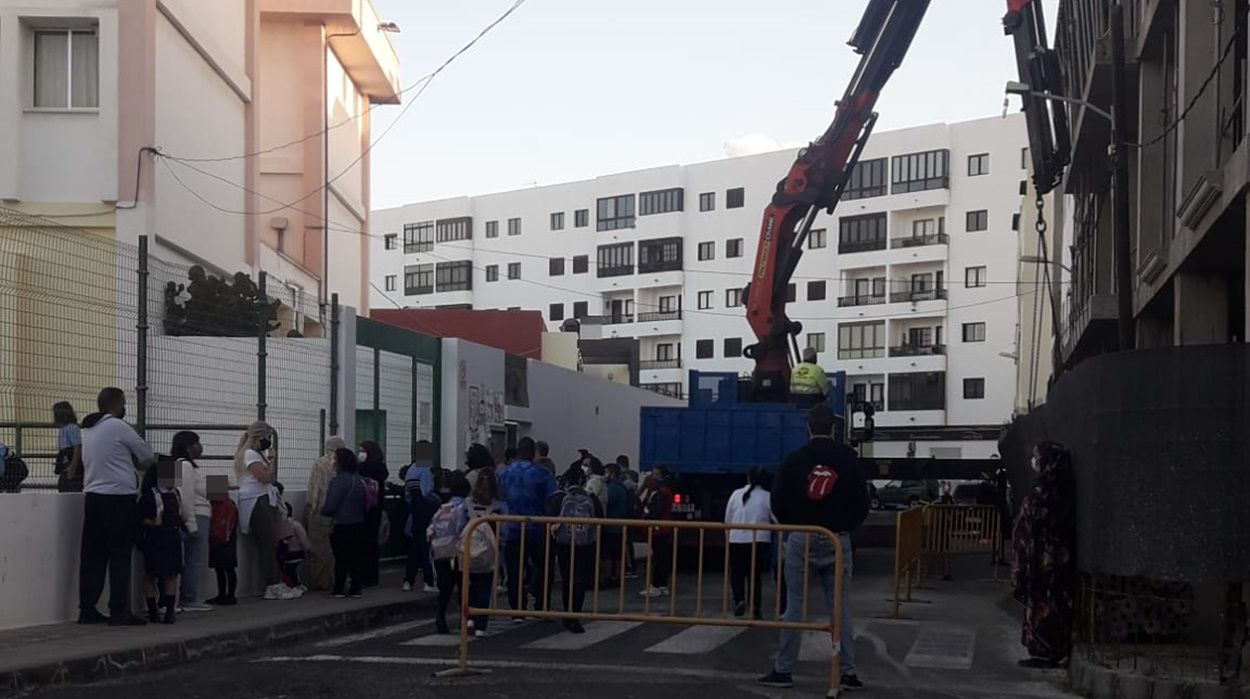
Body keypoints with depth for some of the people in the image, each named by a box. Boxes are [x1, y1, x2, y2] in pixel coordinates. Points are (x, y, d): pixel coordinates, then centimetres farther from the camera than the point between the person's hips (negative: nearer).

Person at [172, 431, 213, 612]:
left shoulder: (188, 465, 19)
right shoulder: (186, 466, -11)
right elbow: (186, 498, -17)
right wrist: (192, 525, -18)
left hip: (199, 518, 10)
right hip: (196, 518, -10)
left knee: (193, 560, 10)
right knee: (195, 559, -6)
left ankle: (188, 599, 11)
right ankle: (189, 600, -3)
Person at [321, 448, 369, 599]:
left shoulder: (339, 480, -16)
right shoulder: (360, 480, 9)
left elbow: (330, 506, -18)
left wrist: (323, 511, 2)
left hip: (343, 526, -7)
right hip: (359, 524, 7)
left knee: (341, 558, 1)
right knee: (357, 557, 9)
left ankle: (338, 590, 6)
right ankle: (356, 589, 11)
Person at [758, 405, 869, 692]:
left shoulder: (794, 459, -1)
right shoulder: (847, 457, -2)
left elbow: (778, 503, 2)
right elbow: (861, 501, 1)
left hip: (801, 540, 0)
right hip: (837, 541, 0)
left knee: (794, 606, 4)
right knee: (841, 607, 4)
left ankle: (783, 670, 6)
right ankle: (848, 671, 4)